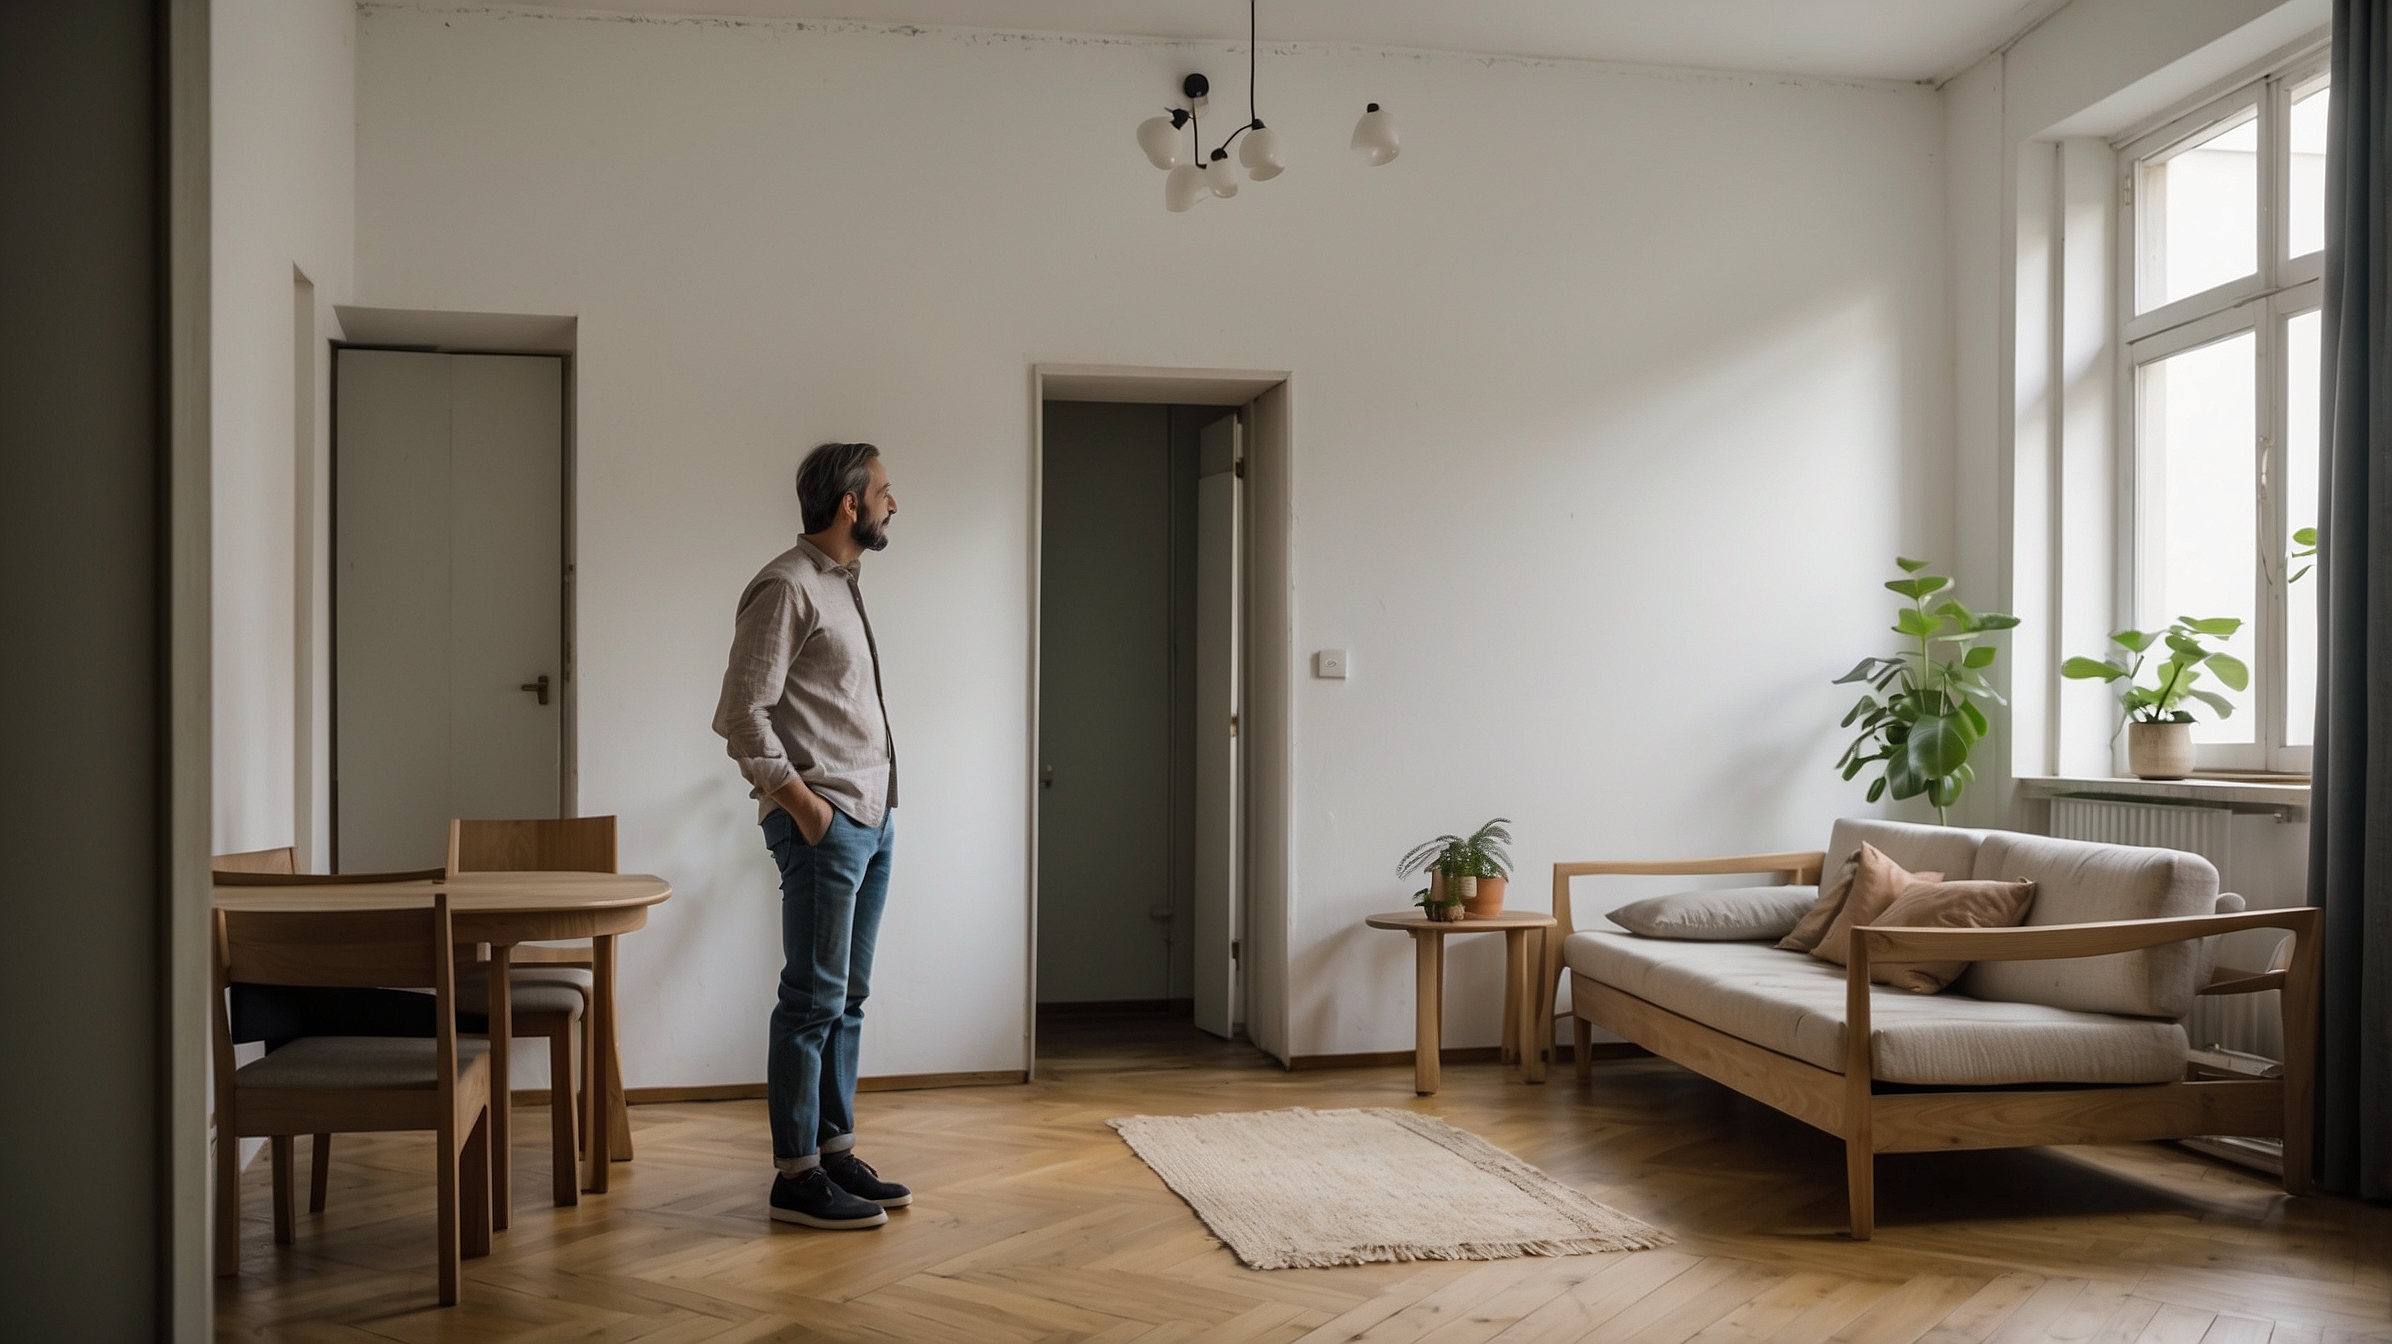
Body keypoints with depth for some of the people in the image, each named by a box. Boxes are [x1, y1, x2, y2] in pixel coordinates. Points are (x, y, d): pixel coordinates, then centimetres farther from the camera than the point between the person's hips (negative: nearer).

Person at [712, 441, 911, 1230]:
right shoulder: (786, 587, -12)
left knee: (846, 998, 13)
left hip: (872, 819, 9)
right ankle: (796, 1177, 3)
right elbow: (741, 713, -17)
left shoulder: (841, 585, 17)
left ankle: (836, 1151, 21)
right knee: (813, 1000, -4)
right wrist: (800, 799, -15)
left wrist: (875, 804, 16)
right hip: (825, 824, -9)